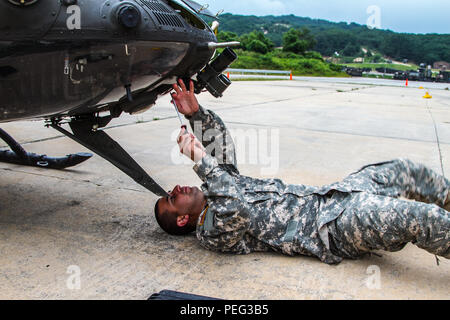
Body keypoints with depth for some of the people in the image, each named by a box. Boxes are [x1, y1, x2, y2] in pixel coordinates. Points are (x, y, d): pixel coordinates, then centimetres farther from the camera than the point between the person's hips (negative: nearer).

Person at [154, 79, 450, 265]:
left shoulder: (216, 192, 14)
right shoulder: (212, 232, -12)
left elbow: (222, 140, 15)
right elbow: (236, 210, -35)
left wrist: (196, 113, 0)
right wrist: (200, 160, -30)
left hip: (324, 197, 9)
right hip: (333, 228, -9)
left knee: (403, 170, 13)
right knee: (425, 217, -24)